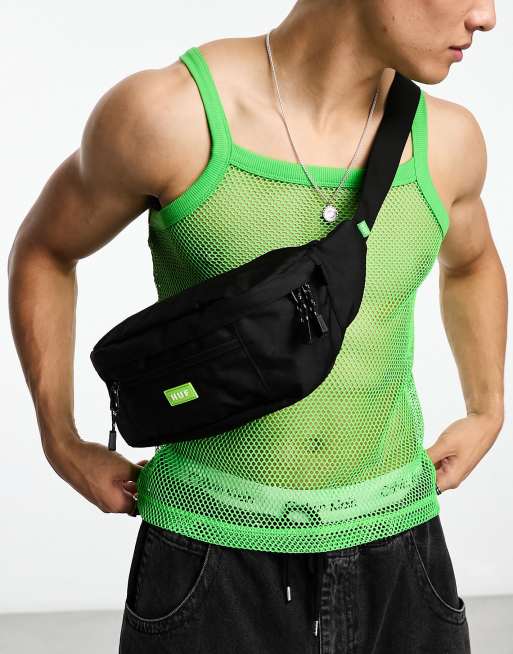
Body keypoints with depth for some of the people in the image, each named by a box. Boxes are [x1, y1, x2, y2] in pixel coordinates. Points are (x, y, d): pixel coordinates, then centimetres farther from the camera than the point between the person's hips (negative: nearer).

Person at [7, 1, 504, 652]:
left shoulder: (443, 139, -4)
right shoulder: (166, 113, -16)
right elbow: (41, 250, 2)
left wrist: (487, 412, 13)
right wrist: (62, 444, 4)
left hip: (394, 542, 3)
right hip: (211, 548, -3)